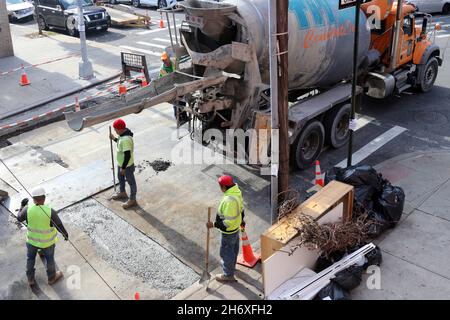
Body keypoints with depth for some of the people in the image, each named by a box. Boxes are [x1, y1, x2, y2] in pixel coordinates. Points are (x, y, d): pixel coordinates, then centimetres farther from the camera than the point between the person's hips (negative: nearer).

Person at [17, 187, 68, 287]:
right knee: (50, 258, 23)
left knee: (30, 258, 27)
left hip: (32, 239, 2)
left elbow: (20, 218, -1)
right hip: (47, 241, -2)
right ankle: (52, 278, 45)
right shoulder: (51, 212, -30)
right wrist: (65, 234, 1)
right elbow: (60, 226, -18)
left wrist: (23, 205, 12)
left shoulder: (28, 209, -23)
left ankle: (31, 279, 43)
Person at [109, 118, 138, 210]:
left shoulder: (126, 139, -35)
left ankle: (132, 200, 28)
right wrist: (114, 139, 13)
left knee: (131, 182, 10)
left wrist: (123, 168, -23)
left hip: (127, 165, -10)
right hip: (121, 163, 10)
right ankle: (122, 193, 52)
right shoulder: (123, 133, -4)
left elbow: (128, 155, -31)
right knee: (120, 178, 29)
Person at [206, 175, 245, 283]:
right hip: (236, 227, 9)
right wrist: (241, 220, 23)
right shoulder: (237, 191, -9)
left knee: (226, 252, 11)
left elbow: (228, 222, -35)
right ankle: (231, 265, 53)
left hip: (229, 231, -9)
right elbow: (241, 208, 8)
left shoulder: (229, 201, -39)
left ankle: (228, 275, 29)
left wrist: (214, 225, -27)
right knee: (234, 248, 29)